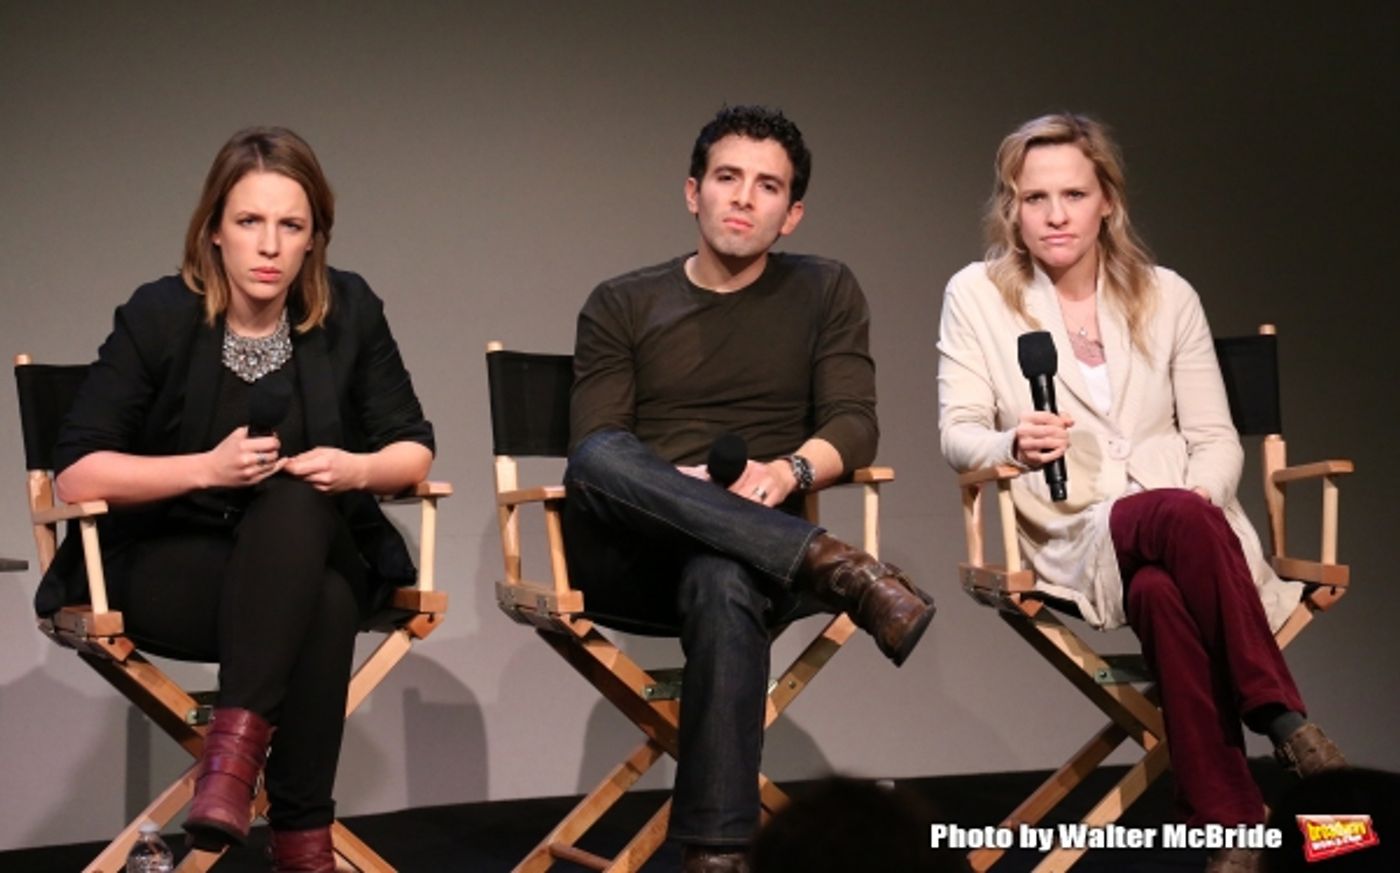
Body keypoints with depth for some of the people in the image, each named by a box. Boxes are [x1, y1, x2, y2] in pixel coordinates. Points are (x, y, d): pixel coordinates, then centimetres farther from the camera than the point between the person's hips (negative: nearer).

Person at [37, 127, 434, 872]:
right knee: (322, 606, -34)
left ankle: (236, 744, -42)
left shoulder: (349, 310, -2)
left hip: (311, 558, 2)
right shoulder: (159, 315, -9)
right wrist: (208, 468, -24)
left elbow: (414, 449, 4)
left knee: (295, 507, -36)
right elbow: (76, 474, -12)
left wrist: (360, 470, -18)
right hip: (169, 566, -2)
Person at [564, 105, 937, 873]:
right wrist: (672, 486, -21)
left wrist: (789, 470, -21)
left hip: (750, 550, -1)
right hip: (630, 557, 1)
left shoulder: (825, 293, 13)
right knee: (601, 460, -35)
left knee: (724, 582, -39)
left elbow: (854, 424, 1)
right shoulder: (621, 305, 11)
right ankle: (835, 568, -39)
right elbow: (591, 451, 1)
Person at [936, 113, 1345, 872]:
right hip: (1074, 539, -2)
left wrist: (1199, 503, -13)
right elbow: (958, 434, 0)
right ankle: (1278, 711, -28)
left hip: (1187, 524, 2)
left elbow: (1216, 438, 10)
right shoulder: (977, 295, 6)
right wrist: (1016, 444, -24)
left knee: (1163, 592, -37)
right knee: (1182, 520, -37)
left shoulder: (1167, 297, 12)